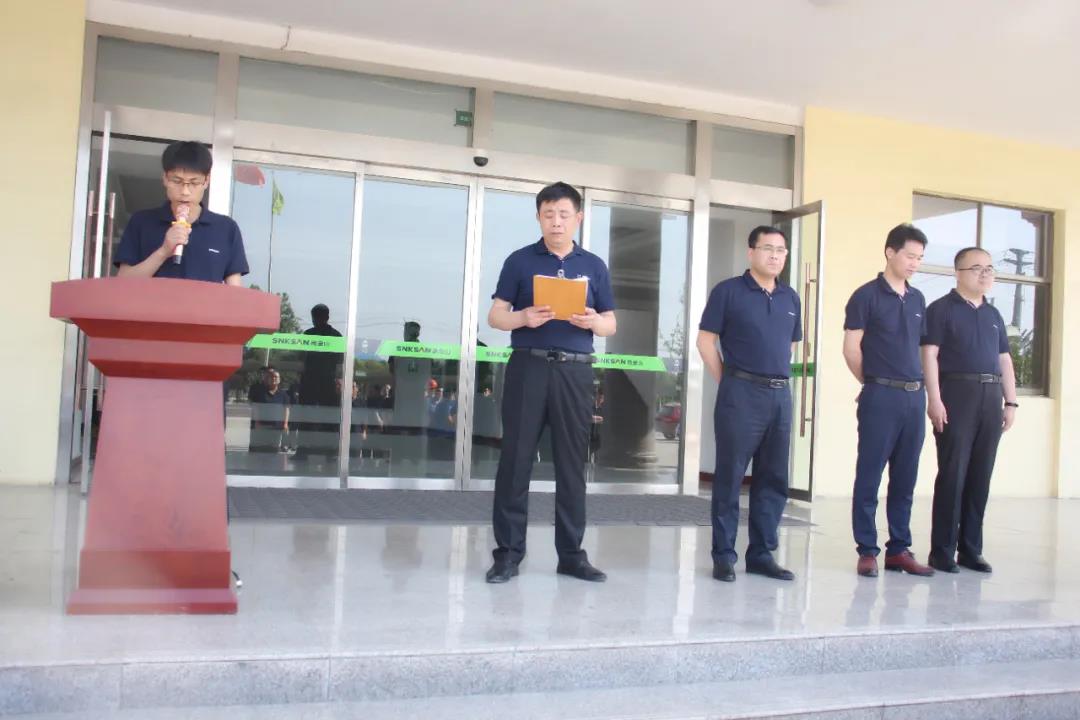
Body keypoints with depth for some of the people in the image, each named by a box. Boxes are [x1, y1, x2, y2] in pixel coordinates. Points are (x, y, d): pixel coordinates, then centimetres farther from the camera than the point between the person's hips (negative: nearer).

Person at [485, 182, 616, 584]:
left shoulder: (594, 266, 12)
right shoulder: (520, 261, 6)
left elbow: (610, 325, 12)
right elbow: (495, 316, 3)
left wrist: (593, 322, -10)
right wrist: (523, 318, -17)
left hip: (575, 371, 2)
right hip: (529, 367, -2)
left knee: (572, 464, 6)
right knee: (516, 459, -1)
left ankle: (571, 553, 15)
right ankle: (508, 551, 8)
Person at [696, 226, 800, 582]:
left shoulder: (791, 298, 14)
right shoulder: (728, 291, -2)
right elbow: (706, 341, -2)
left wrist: (778, 378, 14)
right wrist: (728, 383, -2)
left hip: (780, 395, 6)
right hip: (741, 393, -6)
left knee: (773, 479, 9)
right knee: (730, 476, -1)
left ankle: (762, 553, 20)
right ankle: (723, 554, 8)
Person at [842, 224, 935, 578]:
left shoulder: (917, 299, 14)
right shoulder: (867, 295, -4)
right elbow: (851, 348, -4)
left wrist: (924, 391, 14)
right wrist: (874, 382, 5)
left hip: (914, 396, 6)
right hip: (880, 396, -6)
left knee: (905, 478, 10)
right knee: (869, 477, -1)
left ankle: (899, 549, 18)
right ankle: (867, 551, 7)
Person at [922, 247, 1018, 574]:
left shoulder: (993, 315, 20)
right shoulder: (941, 309, 0)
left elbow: (1005, 360, 21)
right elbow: (929, 355, -8)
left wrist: (1010, 402, 13)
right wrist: (935, 399, -16)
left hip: (991, 399, 6)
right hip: (956, 394, -6)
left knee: (980, 476, 7)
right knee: (952, 474, -6)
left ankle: (971, 549, 15)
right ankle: (942, 550, 1)